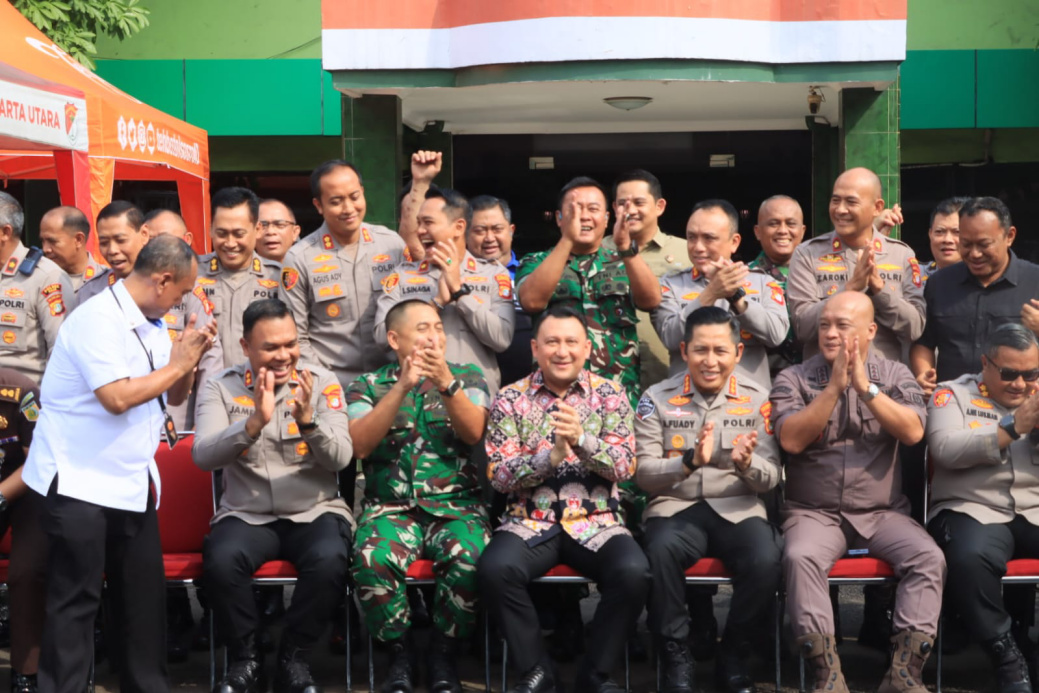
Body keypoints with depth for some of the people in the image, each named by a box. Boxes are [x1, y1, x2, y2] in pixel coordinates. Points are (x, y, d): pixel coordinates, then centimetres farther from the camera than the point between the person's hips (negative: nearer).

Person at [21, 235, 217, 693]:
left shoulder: (152, 325, 10)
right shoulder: (98, 319, -17)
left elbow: (172, 396, 18)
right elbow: (117, 397, -27)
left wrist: (190, 360, -1)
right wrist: (176, 364, -16)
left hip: (133, 484, 9)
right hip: (81, 485, -8)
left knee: (146, 598, 12)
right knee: (75, 604, -3)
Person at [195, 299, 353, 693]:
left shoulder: (323, 383, 2)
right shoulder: (222, 388, 2)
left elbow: (340, 459, -8)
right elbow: (203, 457, -13)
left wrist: (308, 421, -28)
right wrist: (254, 423, -29)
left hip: (315, 512, 0)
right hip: (247, 515, 0)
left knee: (329, 559, -33)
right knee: (220, 560, -32)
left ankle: (294, 660, -9)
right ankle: (245, 660, -7)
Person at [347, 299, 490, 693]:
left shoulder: (467, 376, 13)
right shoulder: (368, 385, 10)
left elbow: (474, 432, -4)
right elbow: (358, 444, -7)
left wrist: (446, 382, -20)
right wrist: (402, 387, -16)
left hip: (457, 505, 0)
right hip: (391, 507, 0)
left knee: (470, 559, -33)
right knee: (372, 562, -33)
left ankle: (444, 655, -9)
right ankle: (399, 652, -8)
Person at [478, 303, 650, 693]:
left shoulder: (610, 394, 5)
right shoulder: (510, 399, 4)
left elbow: (624, 466, -5)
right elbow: (498, 475, -4)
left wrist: (581, 438, -24)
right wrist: (551, 456, -20)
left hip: (595, 522, 0)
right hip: (530, 521, 0)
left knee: (634, 572, -29)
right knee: (494, 569, -30)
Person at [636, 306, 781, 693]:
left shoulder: (756, 398, 6)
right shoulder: (658, 398, 2)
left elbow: (771, 478, 3)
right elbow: (644, 474, -3)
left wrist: (747, 463, -21)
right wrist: (690, 460, -23)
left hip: (738, 509, 1)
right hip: (675, 507, -1)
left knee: (765, 559, -31)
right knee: (661, 550, -35)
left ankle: (733, 657, -6)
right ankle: (676, 658, -16)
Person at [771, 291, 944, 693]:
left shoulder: (895, 375, 6)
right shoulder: (793, 379, 3)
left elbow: (913, 432, -9)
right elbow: (791, 440, -12)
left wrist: (865, 387, -18)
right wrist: (834, 386, -18)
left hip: (883, 511, 2)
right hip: (814, 511, -1)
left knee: (929, 557, -25)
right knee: (800, 557, -32)